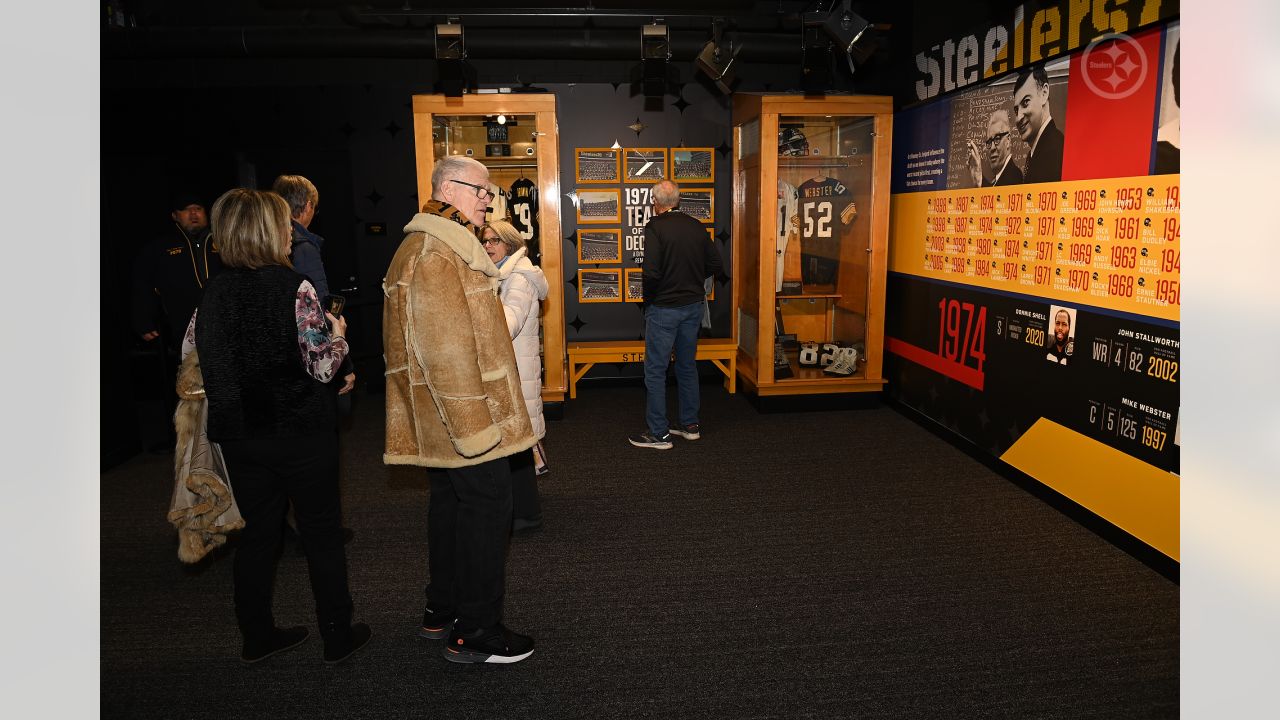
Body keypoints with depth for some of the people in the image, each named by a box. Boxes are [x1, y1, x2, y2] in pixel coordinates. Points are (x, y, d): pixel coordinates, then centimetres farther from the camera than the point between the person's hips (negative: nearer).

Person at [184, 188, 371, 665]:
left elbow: (191, 349, 11)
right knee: (322, 533, 9)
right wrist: (337, 335, 2)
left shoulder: (214, 291, 0)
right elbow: (322, 367, -16)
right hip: (299, 432, -5)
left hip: (238, 433, 5)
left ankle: (257, 636, 30)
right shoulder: (294, 287, -16)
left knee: (258, 533, 18)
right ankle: (338, 637, 20)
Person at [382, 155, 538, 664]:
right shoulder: (436, 254, -19)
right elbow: (447, 350, -25)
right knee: (486, 512, -1)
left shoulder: (427, 245, 17)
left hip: (440, 421, 11)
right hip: (464, 416, -11)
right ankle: (475, 632, 11)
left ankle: (442, 612, 33)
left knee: (451, 506, 19)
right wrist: (475, 426, -22)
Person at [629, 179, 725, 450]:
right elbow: (716, 266, 5)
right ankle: (690, 424, 27)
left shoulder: (655, 227, -14)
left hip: (664, 308, -6)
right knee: (687, 365, 18)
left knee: (655, 370, 3)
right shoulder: (696, 226, 2)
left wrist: (649, 297, -5)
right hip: (693, 305, 6)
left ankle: (658, 434, 7)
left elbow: (651, 272, -23)